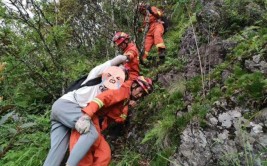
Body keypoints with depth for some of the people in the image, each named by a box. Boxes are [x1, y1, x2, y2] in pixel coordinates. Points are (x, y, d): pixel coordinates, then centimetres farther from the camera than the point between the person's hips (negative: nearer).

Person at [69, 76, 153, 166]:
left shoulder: (127, 100, 21)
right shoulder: (124, 90, -9)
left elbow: (119, 119, 16)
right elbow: (104, 97, -24)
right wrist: (86, 116, -37)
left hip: (97, 125, 9)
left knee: (104, 155, 3)